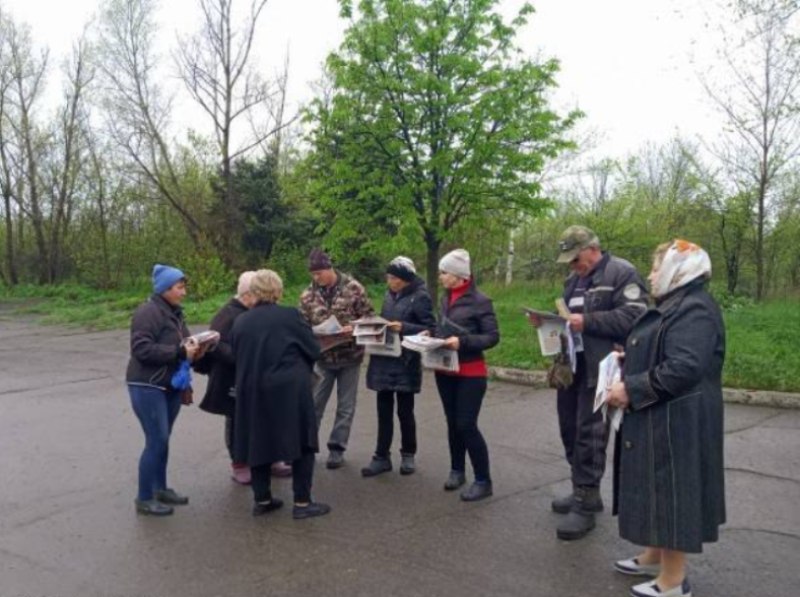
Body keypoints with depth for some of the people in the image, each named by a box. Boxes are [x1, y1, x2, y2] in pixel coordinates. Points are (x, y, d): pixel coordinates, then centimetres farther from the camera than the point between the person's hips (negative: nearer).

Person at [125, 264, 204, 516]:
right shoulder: (148, 312, -15)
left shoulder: (174, 312, 13)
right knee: (156, 441, -7)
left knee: (162, 440, 14)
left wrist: (193, 351, 0)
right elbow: (142, 349, -24)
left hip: (171, 386, 8)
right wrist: (180, 351, -24)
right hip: (148, 387, -8)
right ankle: (144, 498, 5)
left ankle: (160, 489, 26)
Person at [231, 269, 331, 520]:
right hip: (289, 391, -5)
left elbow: (237, 357, 13)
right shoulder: (289, 316, -10)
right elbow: (314, 350, -4)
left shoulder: (240, 322, 3)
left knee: (259, 442, 15)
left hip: (252, 392, 5)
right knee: (301, 442, 5)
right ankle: (302, 502, 7)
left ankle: (261, 500, 22)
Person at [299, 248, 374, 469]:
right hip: (322, 357, 1)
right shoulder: (308, 295, -1)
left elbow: (369, 315, -4)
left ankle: (336, 449, 21)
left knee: (345, 407, 8)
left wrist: (354, 327, -21)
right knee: (313, 404, 8)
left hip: (350, 356, -1)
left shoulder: (353, 287, -7)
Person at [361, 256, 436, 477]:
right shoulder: (389, 295, 12)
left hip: (405, 362, -6)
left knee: (405, 411, 6)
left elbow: (430, 329, -12)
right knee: (384, 411, 9)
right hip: (384, 360, 6)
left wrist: (403, 328, -23)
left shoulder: (420, 297, -10)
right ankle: (382, 457, 17)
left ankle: (408, 455, 24)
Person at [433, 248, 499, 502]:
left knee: (467, 425, -6)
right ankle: (457, 470, 30)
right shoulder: (446, 298, 7)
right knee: (452, 423, 14)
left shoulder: (480, 301, -12)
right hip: (445, 371, 6)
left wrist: (462, 342, -24)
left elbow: (493, 337, -13)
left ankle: (483, 481, 7)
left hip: (470, 373, -6)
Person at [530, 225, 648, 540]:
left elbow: (633, 317, -19)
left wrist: (587, 322, -23)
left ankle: (585, 504, 3)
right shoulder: (574, 279, 20)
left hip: (598, 369, -9)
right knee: (570, 430, 13)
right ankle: (583, 492, 27)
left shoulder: (622, 273, -8)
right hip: (571, 365, 9)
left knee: (589, 434, -6)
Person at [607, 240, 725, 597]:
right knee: (658, 488, 18)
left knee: (671, 490, -1)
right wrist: (629, 361, 9)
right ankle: (655, 556, 32)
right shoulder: (674, 306, 14)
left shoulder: (694, 310, -19)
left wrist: (631, 389, -22)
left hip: (677, 423, -10)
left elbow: (683, 368, -29)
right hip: (658, 419, 10)